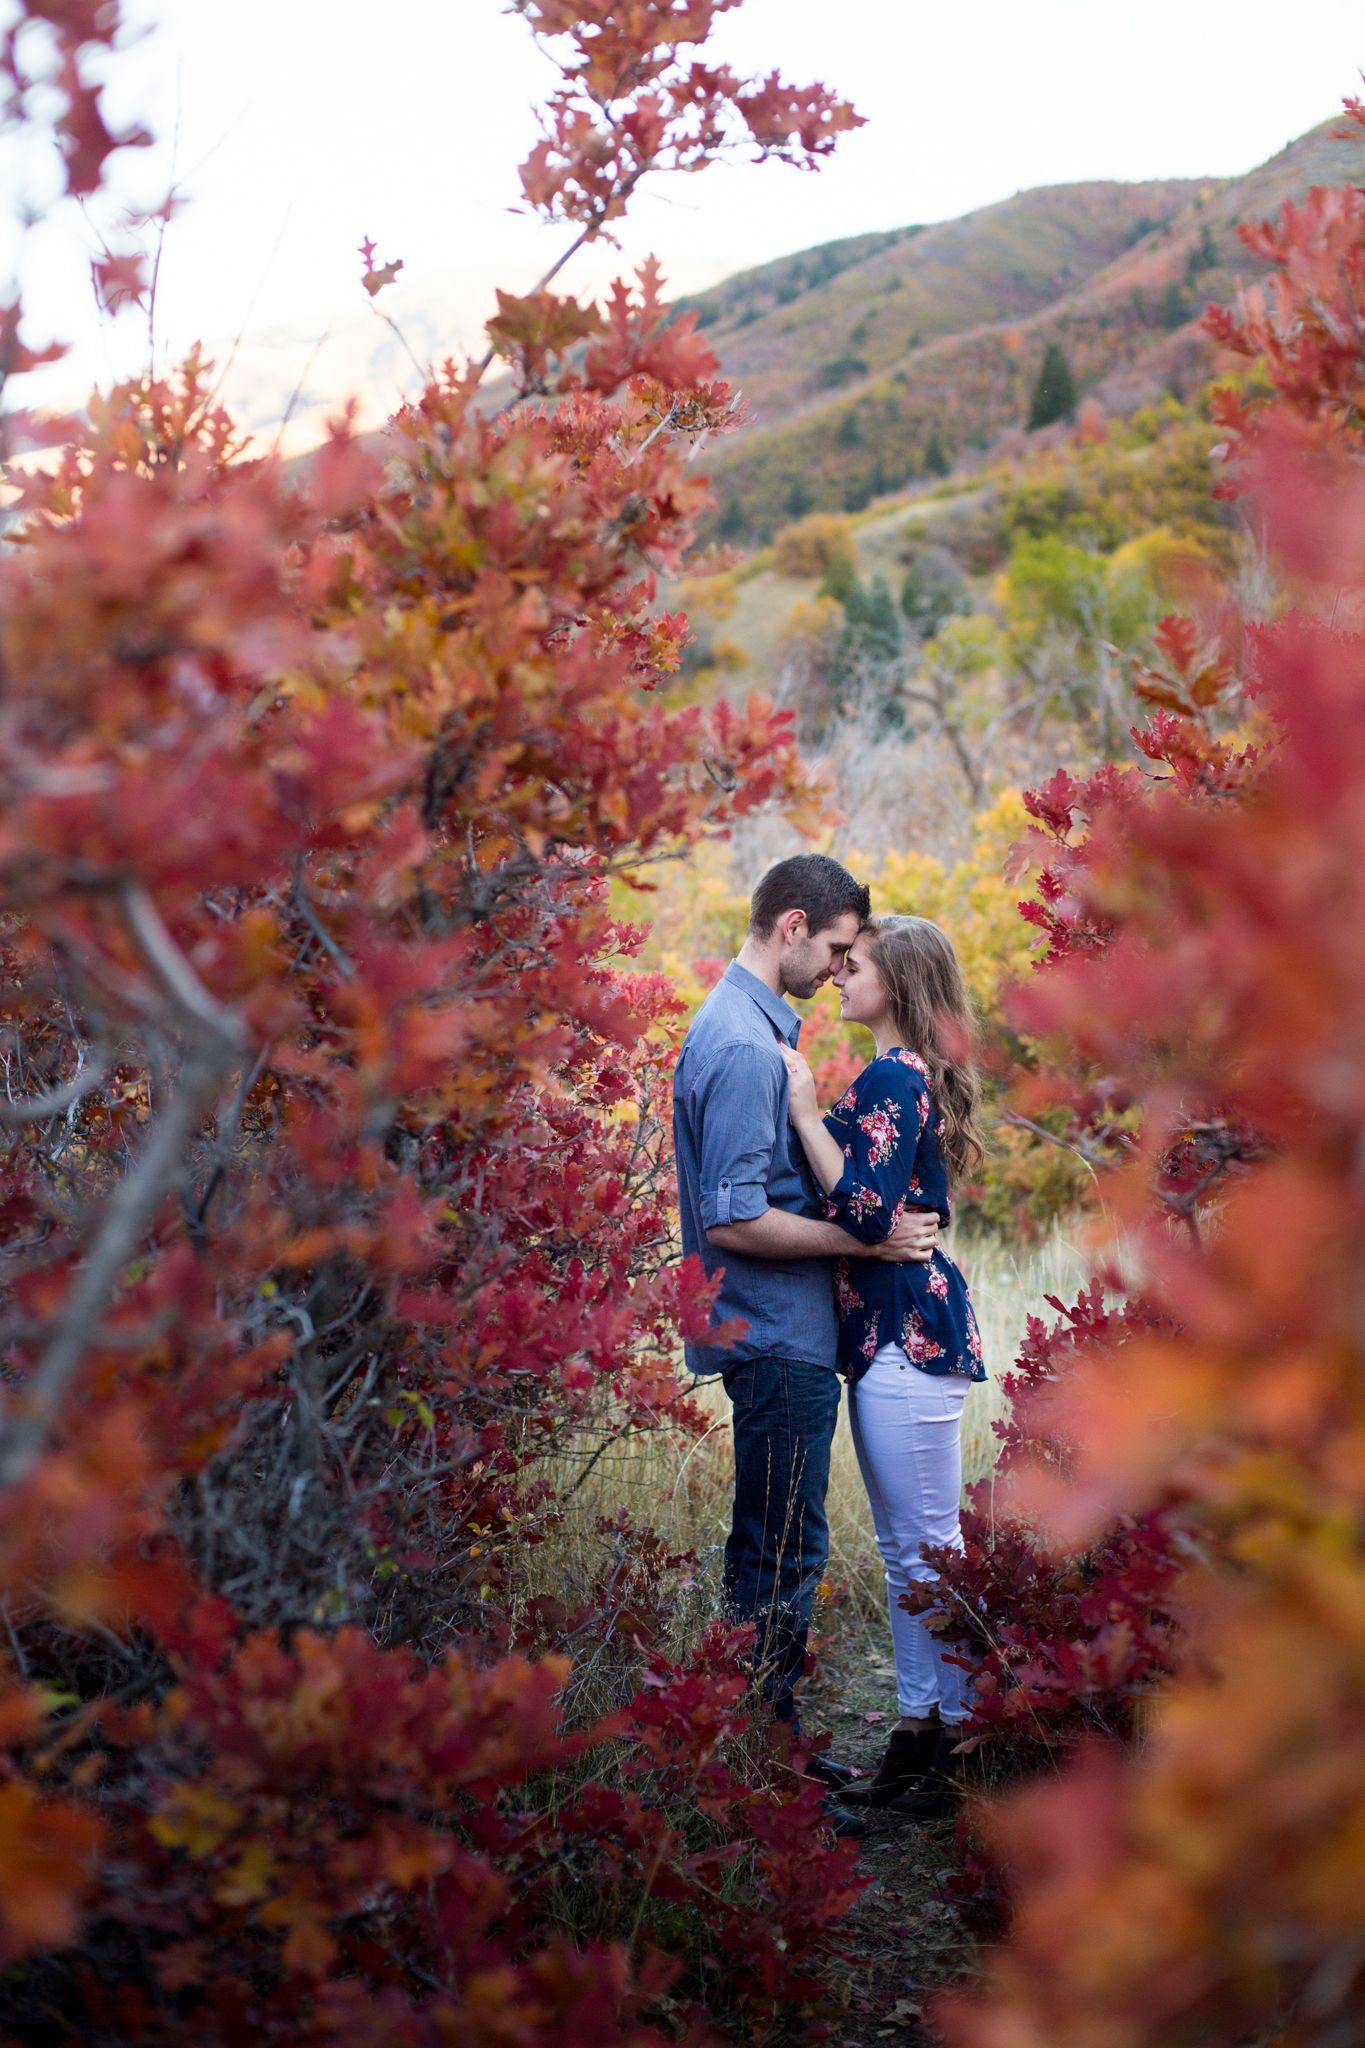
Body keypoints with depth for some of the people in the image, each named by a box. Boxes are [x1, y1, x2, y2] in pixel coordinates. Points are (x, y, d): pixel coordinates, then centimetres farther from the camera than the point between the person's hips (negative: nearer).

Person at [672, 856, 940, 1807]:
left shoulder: (757, 1025, 14)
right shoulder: (744, 1045, -20)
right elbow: (732, 1221, -24)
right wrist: (864, 1240, -18)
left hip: (789, 1335, 11)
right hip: (776, 1337, -11)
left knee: (779, 1550, 16)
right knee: (783, 1558, -3)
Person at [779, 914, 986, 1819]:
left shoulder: (892, 1079, -15)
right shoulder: (911, 1074, 16)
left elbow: (868, 1212, -22)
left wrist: (807, 1113, -17)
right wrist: (814, 1107, 12)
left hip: (908, 1335, -11)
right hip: (900, 1330, 11)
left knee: (929, 1548, -4)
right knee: (906, 1550, 15)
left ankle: (963, 1750, 4)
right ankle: (920, 1731, 22)